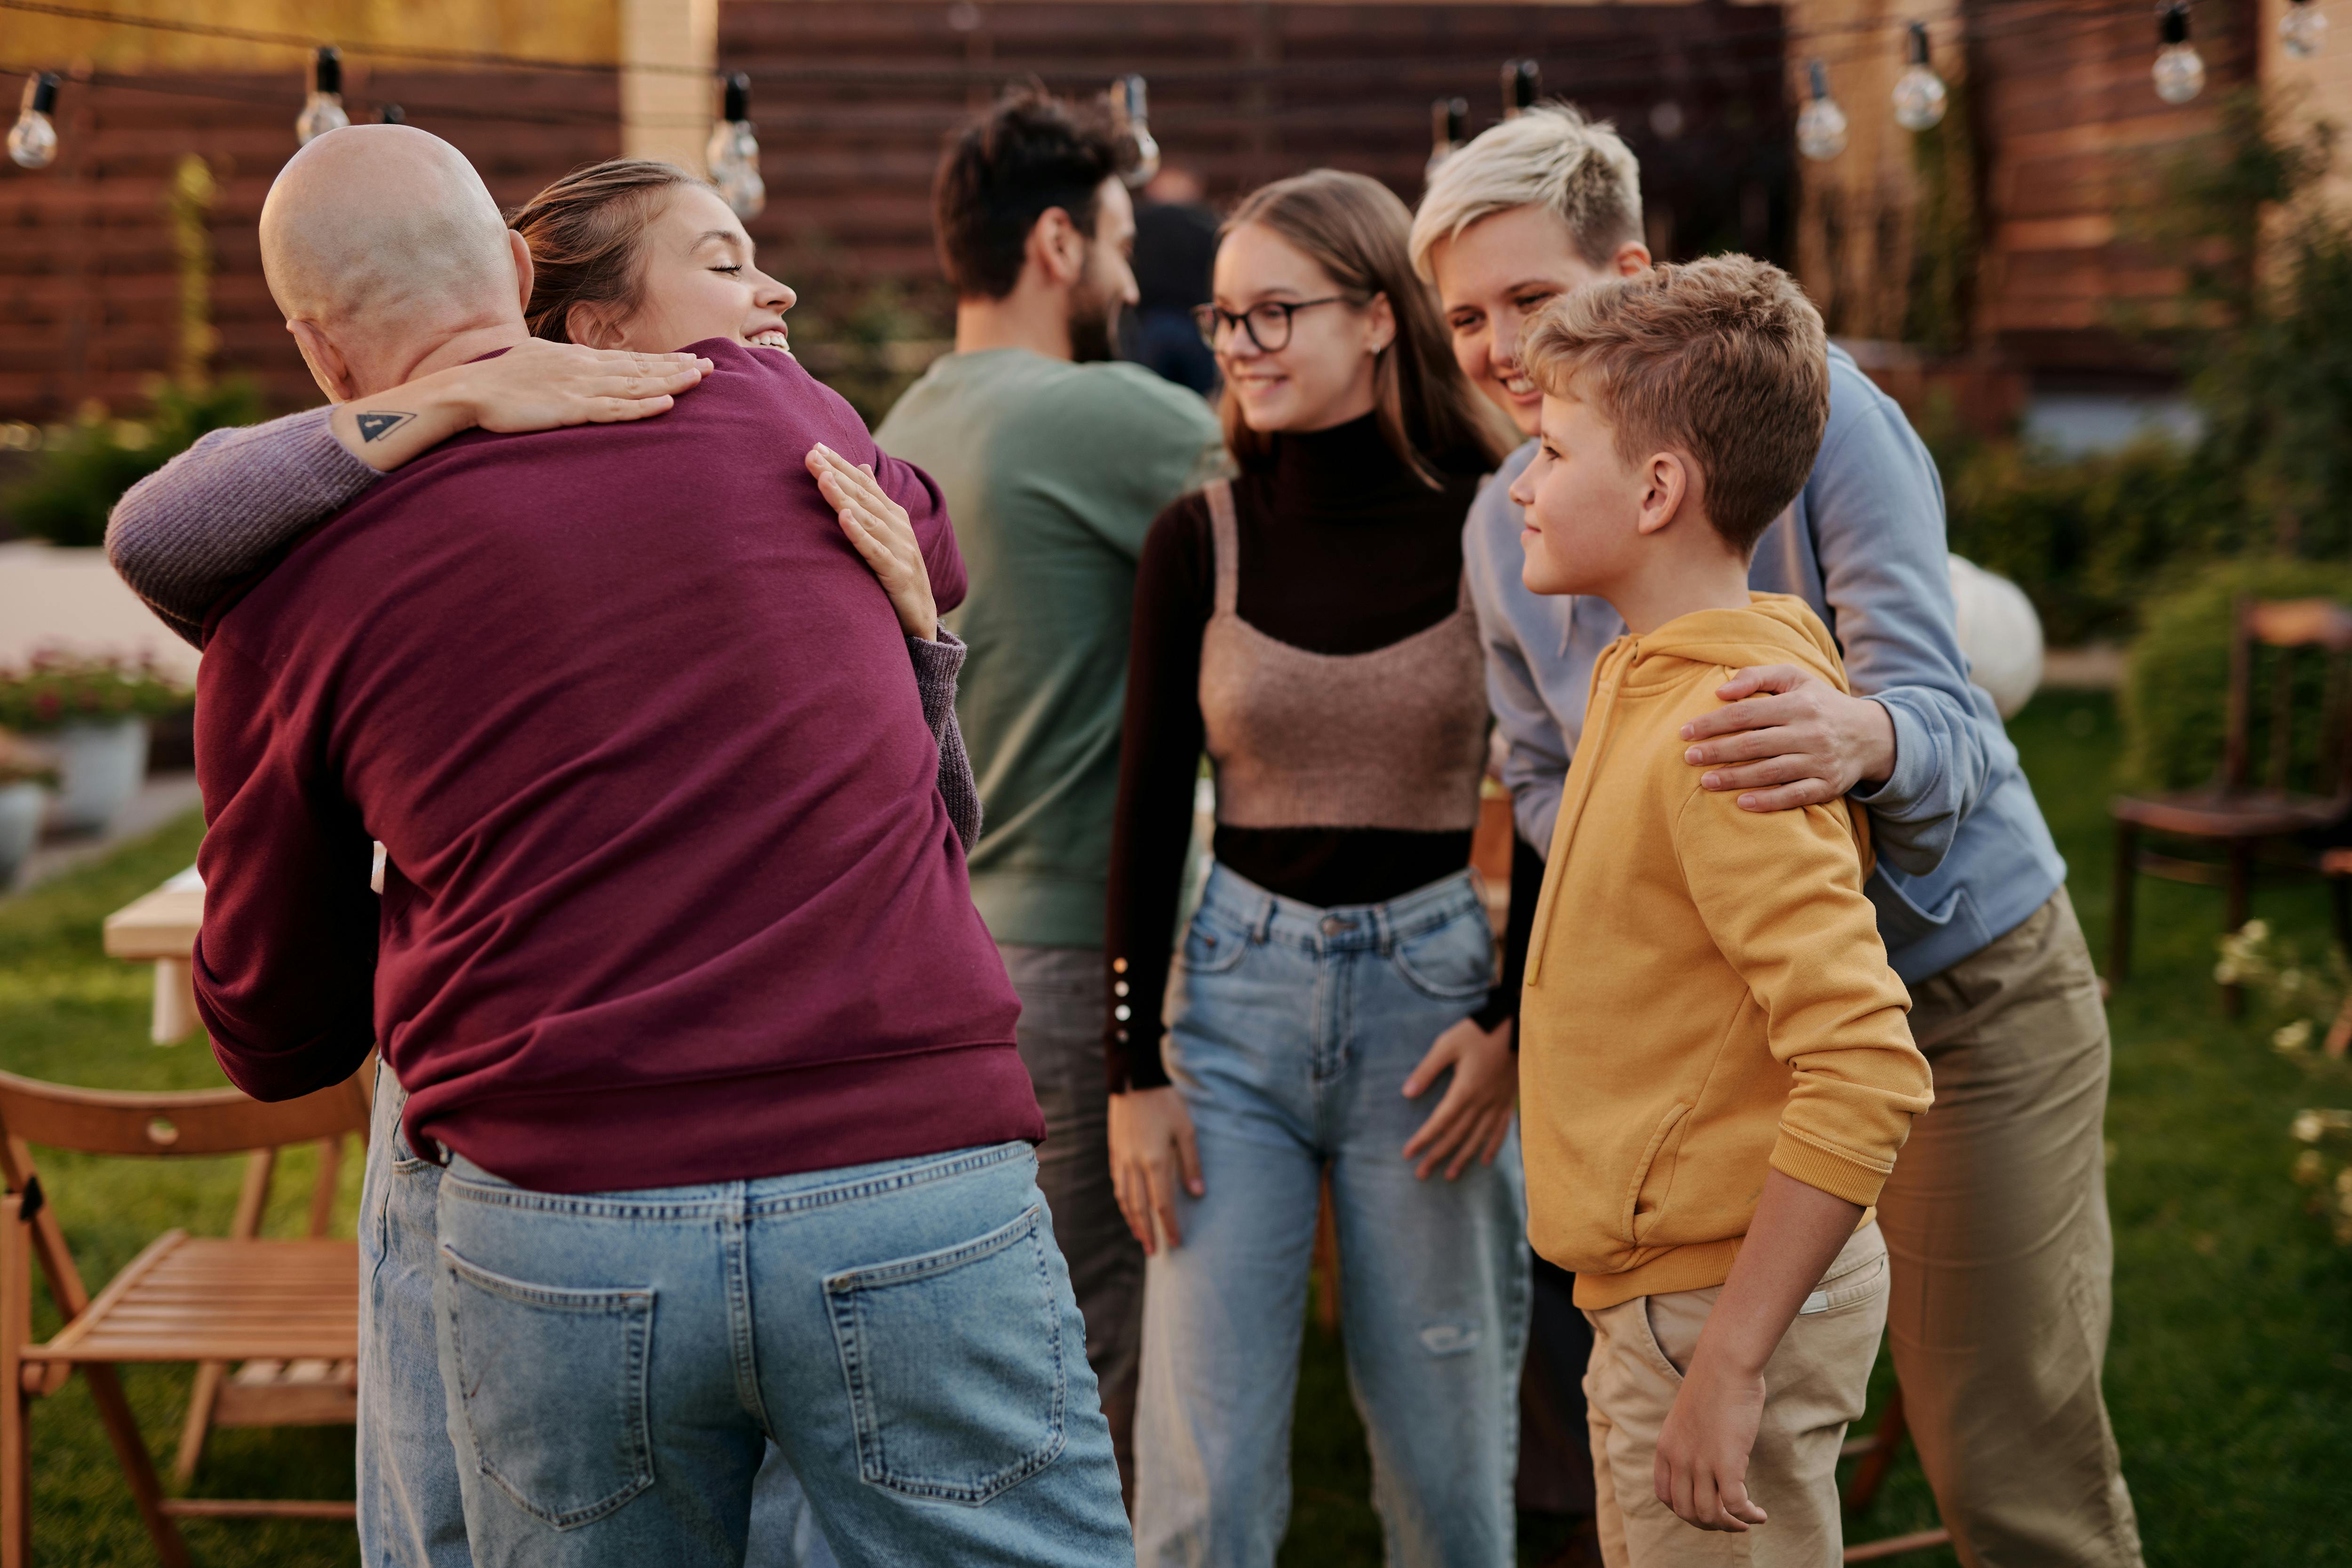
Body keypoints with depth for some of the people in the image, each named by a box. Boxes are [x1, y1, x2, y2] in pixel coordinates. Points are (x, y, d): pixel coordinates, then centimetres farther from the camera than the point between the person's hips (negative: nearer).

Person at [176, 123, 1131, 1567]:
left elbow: (277, 1041, 17)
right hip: (918, 1198, 0)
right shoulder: (768, 409, 7)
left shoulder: (292, 608, 5)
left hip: (558, 1230, 0)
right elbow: (931, 549, 33)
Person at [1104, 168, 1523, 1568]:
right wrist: (1135, 1067, 0)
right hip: (1239, 990, 1)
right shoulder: (1200, 541, 0)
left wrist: (1520, 1023, -4)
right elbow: (1150, 812, 3)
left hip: (1436, 984, -1)